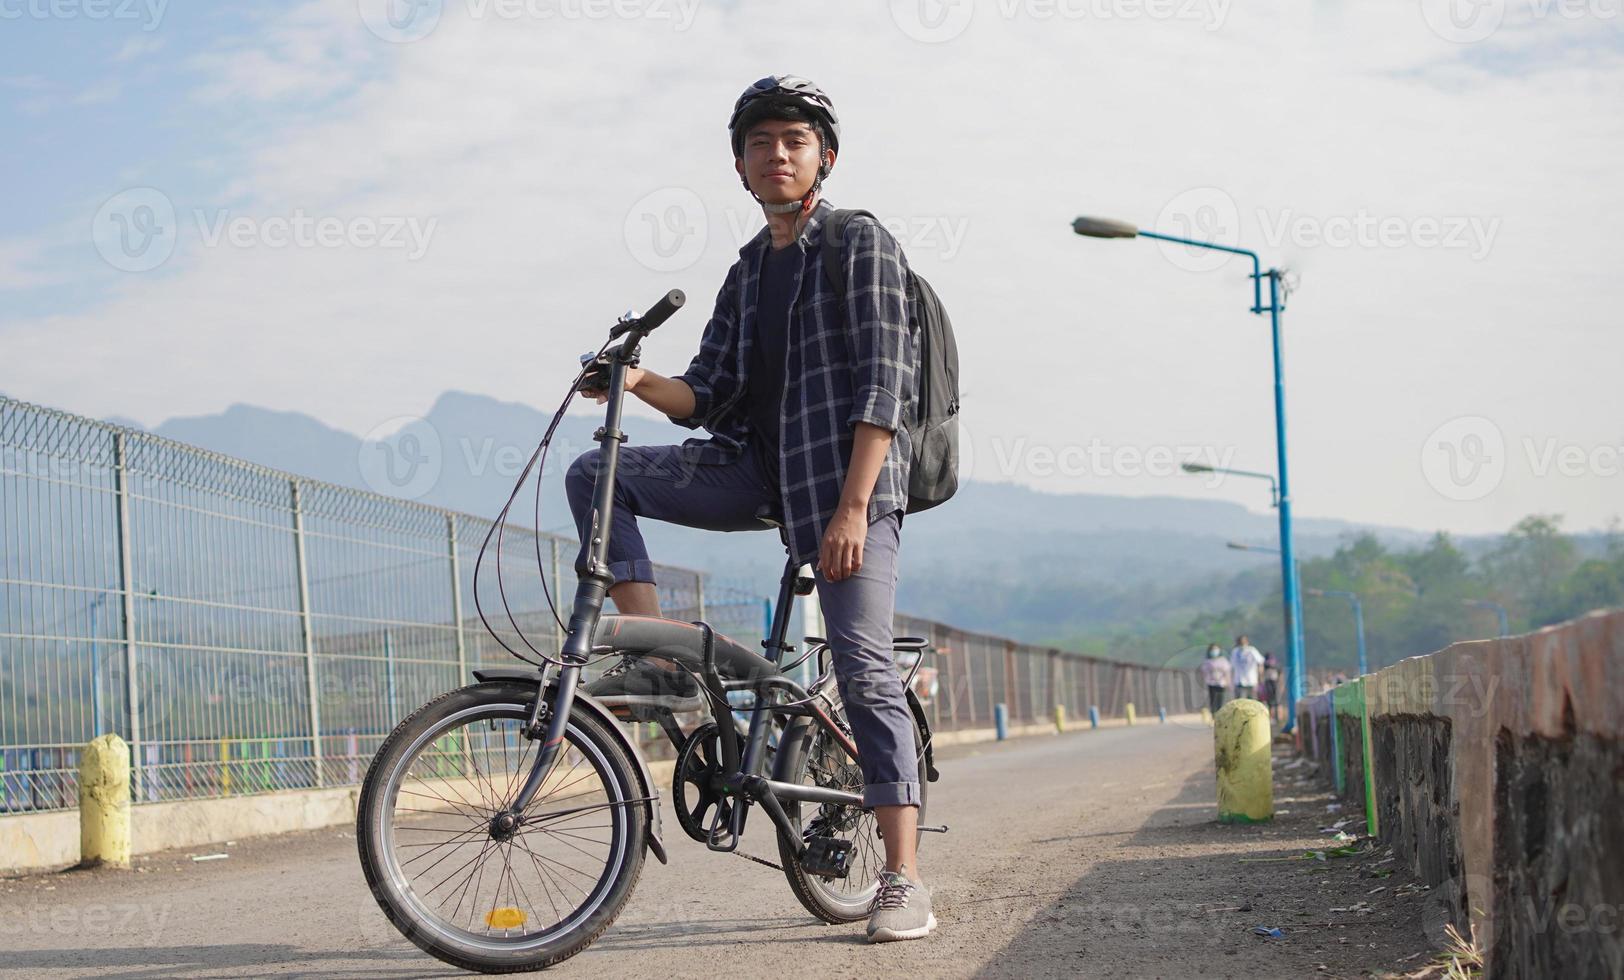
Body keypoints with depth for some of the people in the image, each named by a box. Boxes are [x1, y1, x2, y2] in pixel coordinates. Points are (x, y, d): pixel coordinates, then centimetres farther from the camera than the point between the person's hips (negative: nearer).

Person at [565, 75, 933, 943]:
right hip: (757, 466, 6)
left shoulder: (862, 244, -2)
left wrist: (852, 507, -21)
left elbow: (883, 386, -12)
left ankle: (904, 882, -9)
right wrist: (640, 382, -11)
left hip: (846, 475, -6)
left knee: (863, 670, -12)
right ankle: (654, 659, -9)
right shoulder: (747, 270, 17)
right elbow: (707, 398, 11)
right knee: (596, 474, -7)